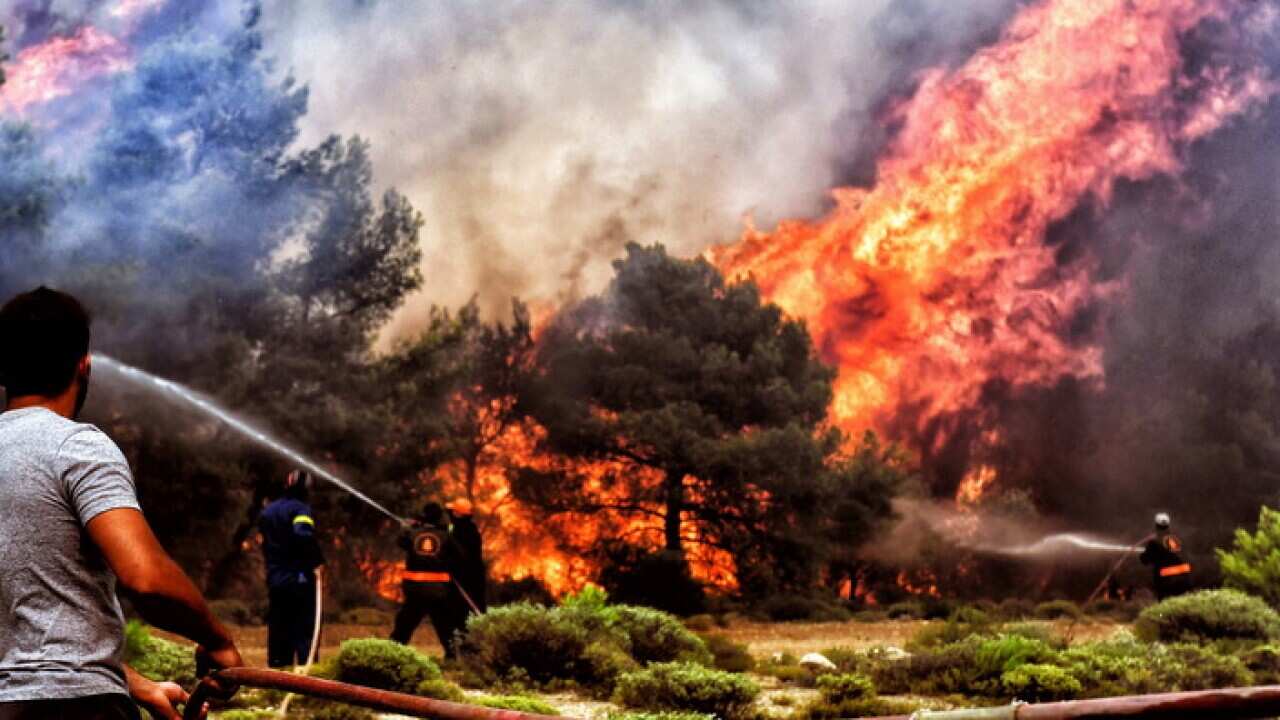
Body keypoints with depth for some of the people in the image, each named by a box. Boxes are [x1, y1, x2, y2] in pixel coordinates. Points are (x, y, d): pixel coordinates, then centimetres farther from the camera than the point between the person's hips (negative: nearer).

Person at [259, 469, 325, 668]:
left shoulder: (268, 511, 14)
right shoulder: (300, 508, -9)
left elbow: (265, 542, 17)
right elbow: (304, 535, -27)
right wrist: (317, 560, -18)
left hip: (275, 580, 6)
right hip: (299, 578, -6)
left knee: (279, 631, 11)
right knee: (304, 630, -5)